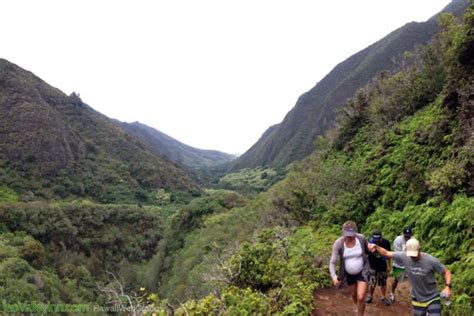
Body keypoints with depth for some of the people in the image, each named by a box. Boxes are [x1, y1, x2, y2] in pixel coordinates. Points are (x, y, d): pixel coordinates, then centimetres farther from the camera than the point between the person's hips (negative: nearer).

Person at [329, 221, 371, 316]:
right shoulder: (338, 243, -25)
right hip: (349, 273, 2)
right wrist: (333, 276, -39)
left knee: (361, 298, -14)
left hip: (363, 271, -2)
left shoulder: (361, 238, -22)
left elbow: (368, 248, 3)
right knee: (354, 295, 23)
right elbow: (332, 262, -22)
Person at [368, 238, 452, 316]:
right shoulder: (404, 256, -17)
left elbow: (446, 272, -10)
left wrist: (448, 286, -25)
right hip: (417, 298, 3)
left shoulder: (431, 260, -23)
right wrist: (376, 246, -22)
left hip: (432, 298, -3)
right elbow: (386, 253, -6)